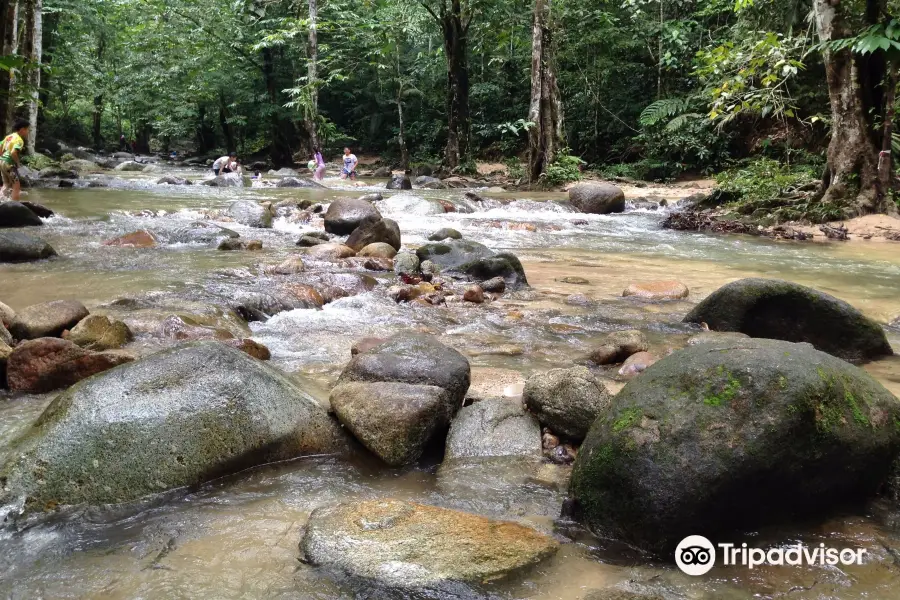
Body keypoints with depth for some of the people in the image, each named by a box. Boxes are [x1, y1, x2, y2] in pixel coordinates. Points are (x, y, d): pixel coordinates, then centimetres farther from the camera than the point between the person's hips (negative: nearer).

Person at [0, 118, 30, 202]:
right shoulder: (19, 140, -13)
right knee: (16, 185, -2)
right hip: (9, 163, -9)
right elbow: (13, 152, -26)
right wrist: (18, 162, -13)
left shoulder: (8, 136, 13)